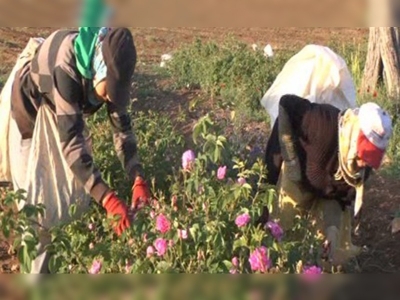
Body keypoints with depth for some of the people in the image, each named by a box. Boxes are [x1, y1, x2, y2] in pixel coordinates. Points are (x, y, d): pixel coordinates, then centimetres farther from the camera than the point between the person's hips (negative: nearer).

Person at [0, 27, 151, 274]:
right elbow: (70, 141, -46)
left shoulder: (110, 65, -24)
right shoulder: (66, 67, -44)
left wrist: (139, 180, -29)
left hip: (63, 108, 6)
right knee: (39, 194, -6)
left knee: (75, 184, 9)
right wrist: (108, 199, -51)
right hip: (30, 106, -6)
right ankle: (38, 267, 8)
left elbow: (122, 126, -17)